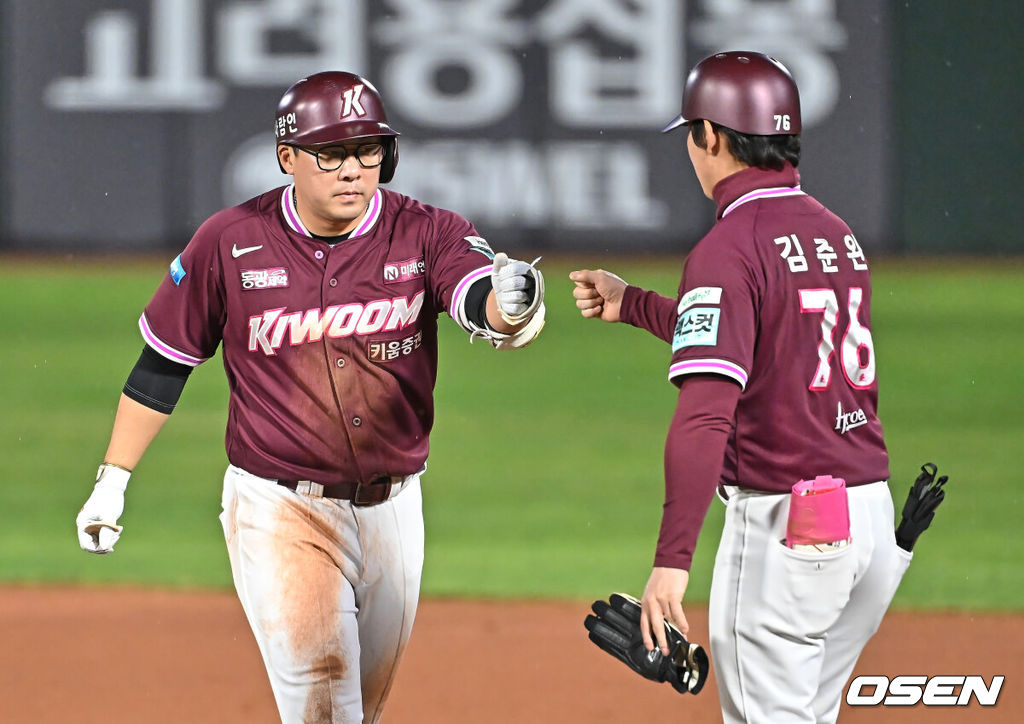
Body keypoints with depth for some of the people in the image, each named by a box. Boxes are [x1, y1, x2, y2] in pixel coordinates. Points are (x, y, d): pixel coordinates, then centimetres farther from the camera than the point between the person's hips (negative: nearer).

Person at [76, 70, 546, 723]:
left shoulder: (425, 235, -7)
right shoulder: (230, 244, -7)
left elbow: (481, 300, -27)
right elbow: (163, 363, 4)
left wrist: (510, 305, -52)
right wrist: (113, 479, 5)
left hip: (392, 507, 3)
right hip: (279, 509, -3)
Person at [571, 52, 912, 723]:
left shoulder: (728, 250, -14)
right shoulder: (838, 233, 13)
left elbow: (706, 415, -24)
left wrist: (672, 560, -28)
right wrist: (632, 304, 39)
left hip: (783, 523, -8)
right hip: (875, 513, 8)